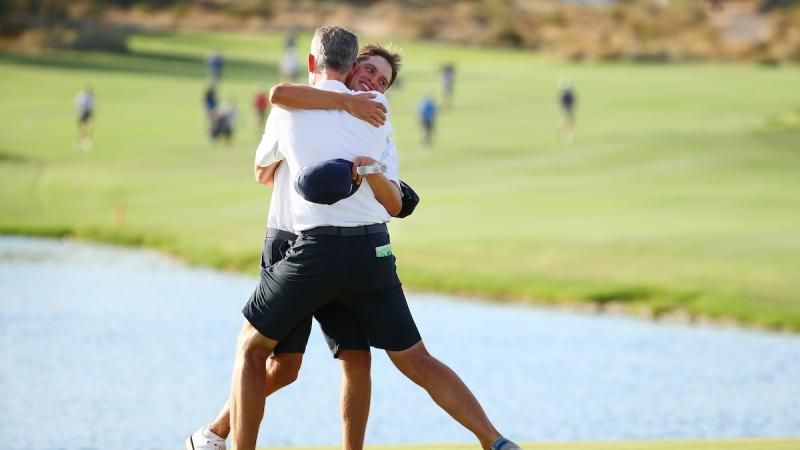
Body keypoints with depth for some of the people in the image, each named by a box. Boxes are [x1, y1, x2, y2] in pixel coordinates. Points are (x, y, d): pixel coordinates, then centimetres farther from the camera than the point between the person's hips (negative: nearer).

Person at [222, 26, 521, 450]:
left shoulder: (287, 110, 5)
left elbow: (263, 172, 26)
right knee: (417, 362, 10)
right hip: (374, 250, 3)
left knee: (251, 348, 15)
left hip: (317, 249, -3)